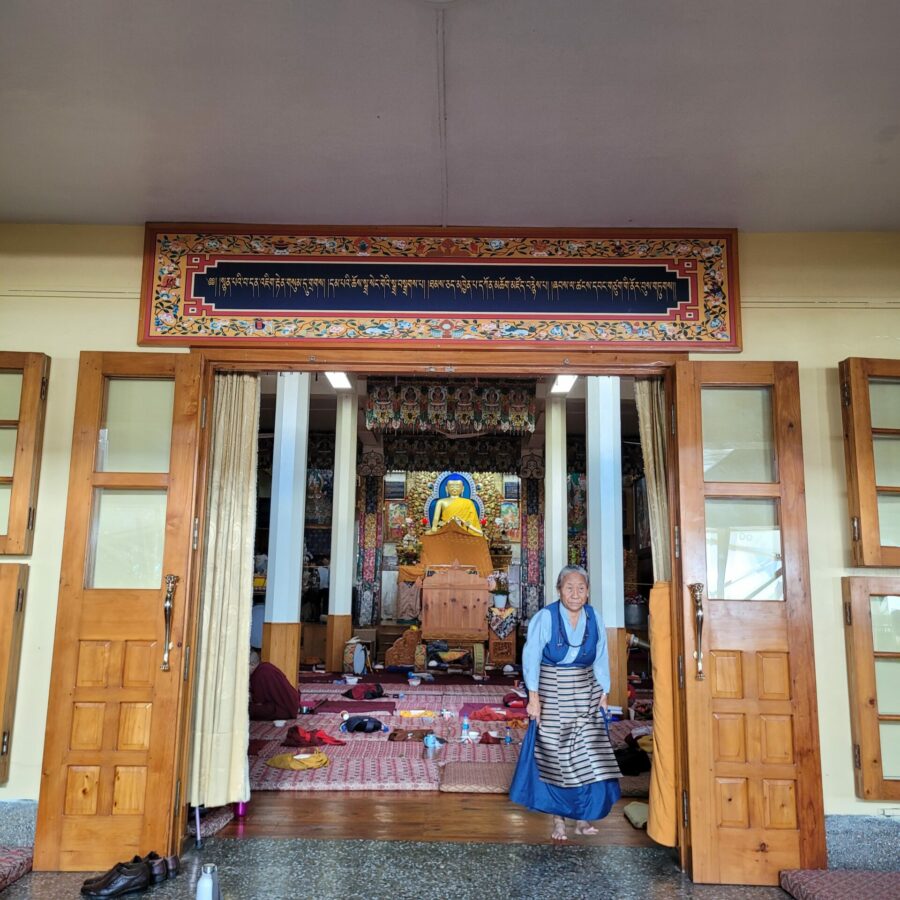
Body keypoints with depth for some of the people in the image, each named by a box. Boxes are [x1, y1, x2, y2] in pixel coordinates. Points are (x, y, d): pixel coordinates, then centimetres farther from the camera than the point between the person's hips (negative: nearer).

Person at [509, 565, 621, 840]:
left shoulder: (594, 619, -1)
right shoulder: (545, 618, -14)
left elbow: (601, 660, 7)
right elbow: (531, 658, -11)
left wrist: (603, 694, 5)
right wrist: (534, 697, -13)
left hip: (585, 697, 3)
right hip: (552, 696, -3)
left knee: (588, 755, 0)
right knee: (555, 755, 5)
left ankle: (583, 817, 15)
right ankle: (558, 819, 17)